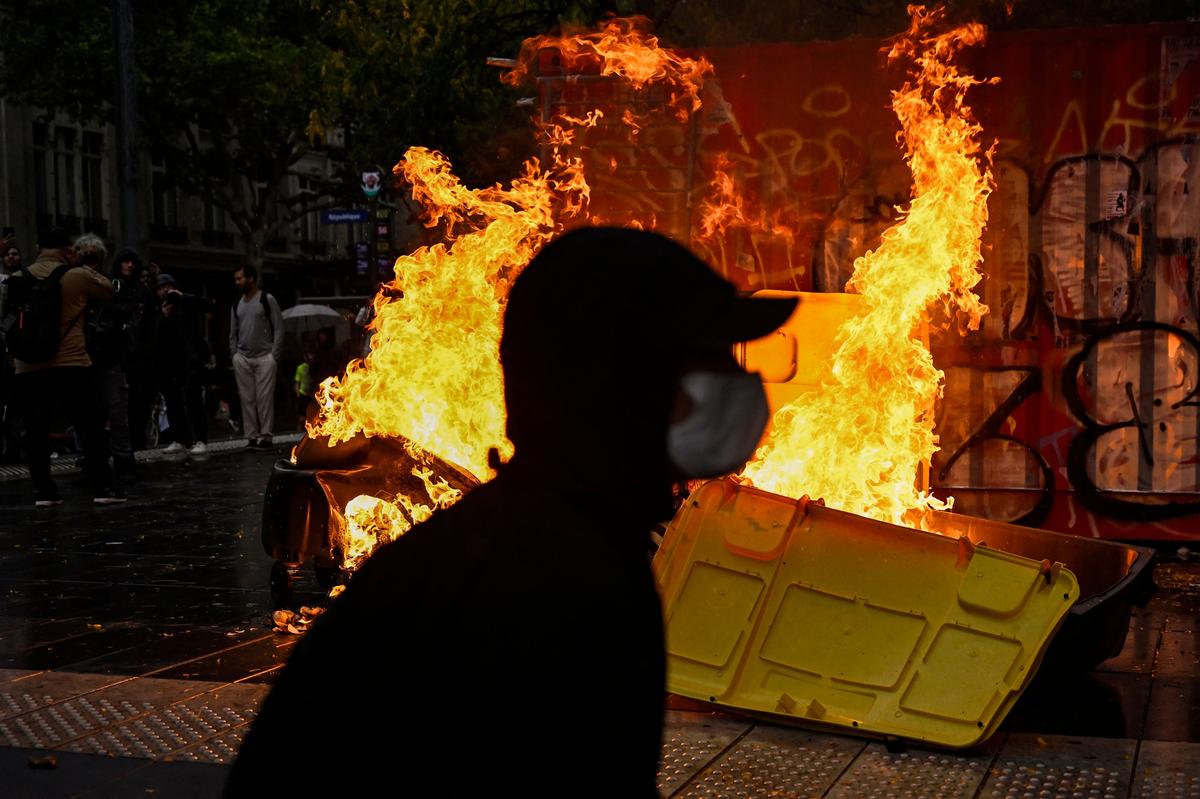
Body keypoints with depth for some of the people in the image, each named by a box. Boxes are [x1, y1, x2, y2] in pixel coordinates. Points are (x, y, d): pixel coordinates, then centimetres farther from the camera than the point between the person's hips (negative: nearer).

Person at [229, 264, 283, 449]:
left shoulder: (267, 300, 1)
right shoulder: (237, 305, 15)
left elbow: (279, 329, -2)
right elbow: (233, 335, 19)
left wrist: (274, 356, -9)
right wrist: (234, 356, 7)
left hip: (264, 358, -4)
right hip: (242, 359, 4)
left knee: (264, 398, -7)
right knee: (247, 399, 1)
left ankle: (265, 436, -3)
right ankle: (252, 436, 5)